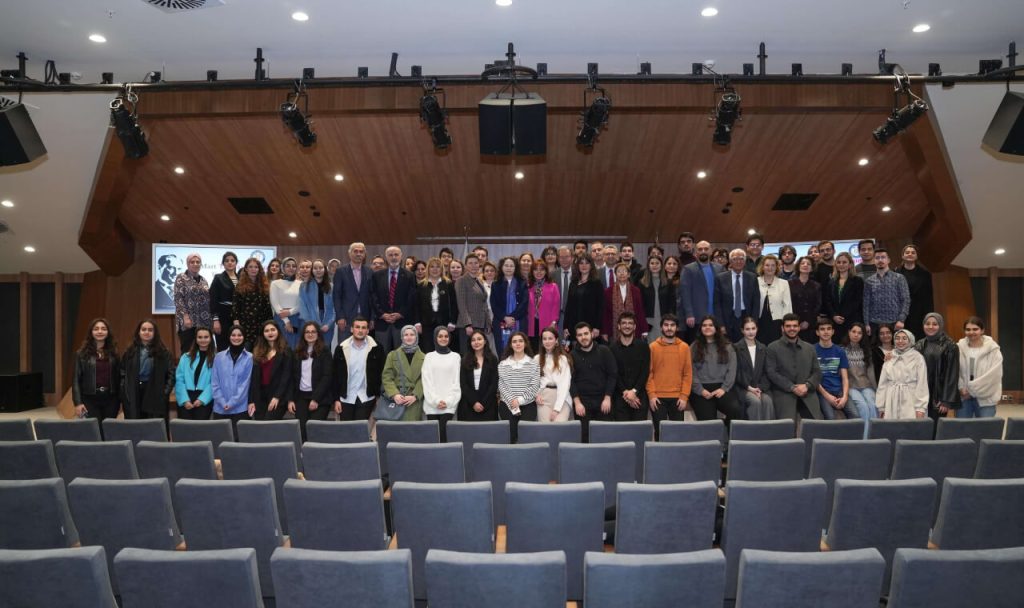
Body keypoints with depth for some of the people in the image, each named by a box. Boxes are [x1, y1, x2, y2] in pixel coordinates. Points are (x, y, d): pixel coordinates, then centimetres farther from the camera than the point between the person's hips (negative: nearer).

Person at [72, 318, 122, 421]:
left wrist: (120, 399, 4)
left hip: (110, 399, 2)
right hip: (90, 399, -2)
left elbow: (118, 377, 8)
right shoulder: (82, 354, 2)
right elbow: (76, 379, -1)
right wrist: (78, 403, -8)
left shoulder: (113, 353, 9)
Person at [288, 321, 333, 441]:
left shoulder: (324, 350, 0)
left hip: (320, 399, -3)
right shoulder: (297, 352, 12)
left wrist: (316, 399, -12)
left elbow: (327, 376, -7)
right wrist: (290, 399, 3)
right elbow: (292, 377, 12)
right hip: (301, 396, 3)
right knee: (301, 431, -4)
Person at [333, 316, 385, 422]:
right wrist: (336, 399, 0)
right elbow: (336, 375, 3)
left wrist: (379, 396, -2)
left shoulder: (376, 349, -3)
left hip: (366, 398, -2)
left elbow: (381, 374, 0)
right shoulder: (341, 349, 1)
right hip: (346, 398, 2)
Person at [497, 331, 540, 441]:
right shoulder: (503, 364, 8)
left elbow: (535, 386, -2)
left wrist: (520, 400, -11)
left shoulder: (533, 363, 6)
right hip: (507, 405, 1)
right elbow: (502, 385, 0)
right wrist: (512, 401, -14)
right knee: (510, 434, -14)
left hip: (528, 405, 0)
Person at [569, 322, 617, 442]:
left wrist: (607, 398, -5)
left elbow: (613, 375, 2)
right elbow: (570, 380, 1)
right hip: (582, 401, 0)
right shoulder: (572, 355, 5)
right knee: (584, 436, -4)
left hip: (603, 400, 1)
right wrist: (577, 402, -8)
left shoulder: (604, 351, 5)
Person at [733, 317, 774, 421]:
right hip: (742, 388, -3)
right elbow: (737, 372, -3)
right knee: (755, 401, -32)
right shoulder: (736, 348, 3)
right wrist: (749, 387, -14)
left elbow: (767, 371, 9)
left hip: (761, 387, 3)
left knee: (768, 401, -29)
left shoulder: (763, 348, 16)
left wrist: (760, 388, -8)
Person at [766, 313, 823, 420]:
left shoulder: (810, 348, 19)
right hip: (784, 393, -4)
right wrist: (792, 387, -13)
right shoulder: (773, 348, 6)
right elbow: (771, 372, -3)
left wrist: (807, 385, -8)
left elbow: (817, 372, 13)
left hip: (807, 394, 4)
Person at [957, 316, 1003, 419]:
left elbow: (994, 374, -11)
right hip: (963, 397, 2)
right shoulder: (959, 347, 1)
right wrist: (961, 388, -11)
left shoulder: (993, 349, -4)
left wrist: (972, 389, -12)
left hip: (985, 398, -2)